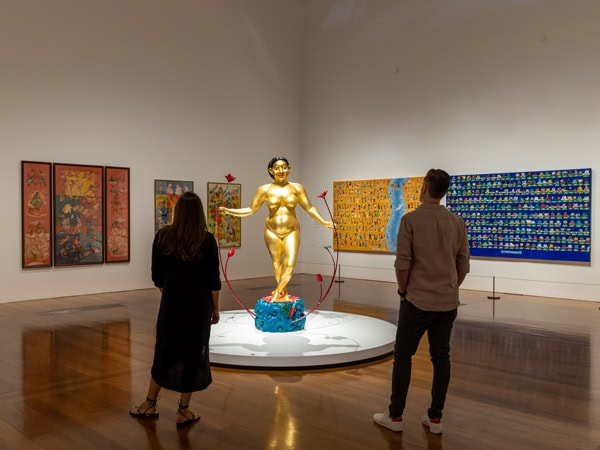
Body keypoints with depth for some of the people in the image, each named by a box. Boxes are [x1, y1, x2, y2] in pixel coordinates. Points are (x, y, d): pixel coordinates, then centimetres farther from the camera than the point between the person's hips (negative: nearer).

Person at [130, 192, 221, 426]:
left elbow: (157, 277, 3)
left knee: (165, 351, 16)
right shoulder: (207, 240, -10)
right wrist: (215, 308, 3)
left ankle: (150, 404, 28)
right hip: (199, 305, -2)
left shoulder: (162, 236, -3)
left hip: (171, 303, 2)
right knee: (193, 354, 7)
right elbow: (213, 280, -8)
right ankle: (183, 411, 16)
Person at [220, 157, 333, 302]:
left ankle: (277, 292, 7)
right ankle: (283, 294, 22)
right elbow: (250, 210, 5)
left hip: (291, 231, 0)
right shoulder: (264, 190, 1)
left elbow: (309, 208, 7)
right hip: (272, 231, 0)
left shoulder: (297, 188, 2)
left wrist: (324, 222, 1)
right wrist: (228, 210, -2)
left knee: (289, 264, -9)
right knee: (277, 265, 7)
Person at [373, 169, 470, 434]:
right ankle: (435, 418, 15)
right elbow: (463, 265, 8)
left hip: (418, 301, -5)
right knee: (441, 358, 10)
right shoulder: (457, 222, 4)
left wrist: (403, 291, 2)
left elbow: (402, 263, -14)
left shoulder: (410, 219, -12)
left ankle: (395, 416, 12)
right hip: (448, 302, 5)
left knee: (403, 356, 6)